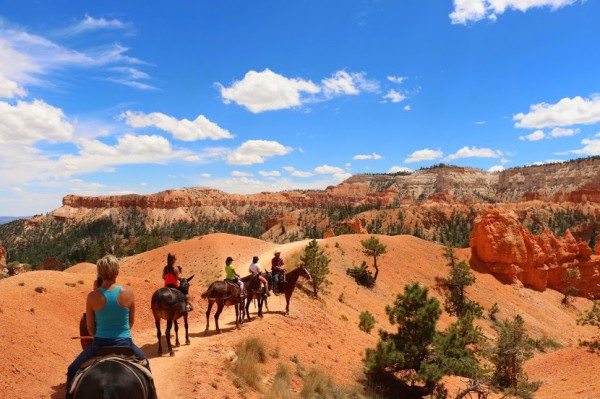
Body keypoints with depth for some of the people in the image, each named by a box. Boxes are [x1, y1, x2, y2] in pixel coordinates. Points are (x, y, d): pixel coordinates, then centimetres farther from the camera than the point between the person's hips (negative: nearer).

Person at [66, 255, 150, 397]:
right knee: (145, 364, 33)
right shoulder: (128, 293, -8)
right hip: (125, 343, 1)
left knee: (72, 370, 28)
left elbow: (90, 327, 2)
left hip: (99, 344, 0)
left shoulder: (92, 296, -9)